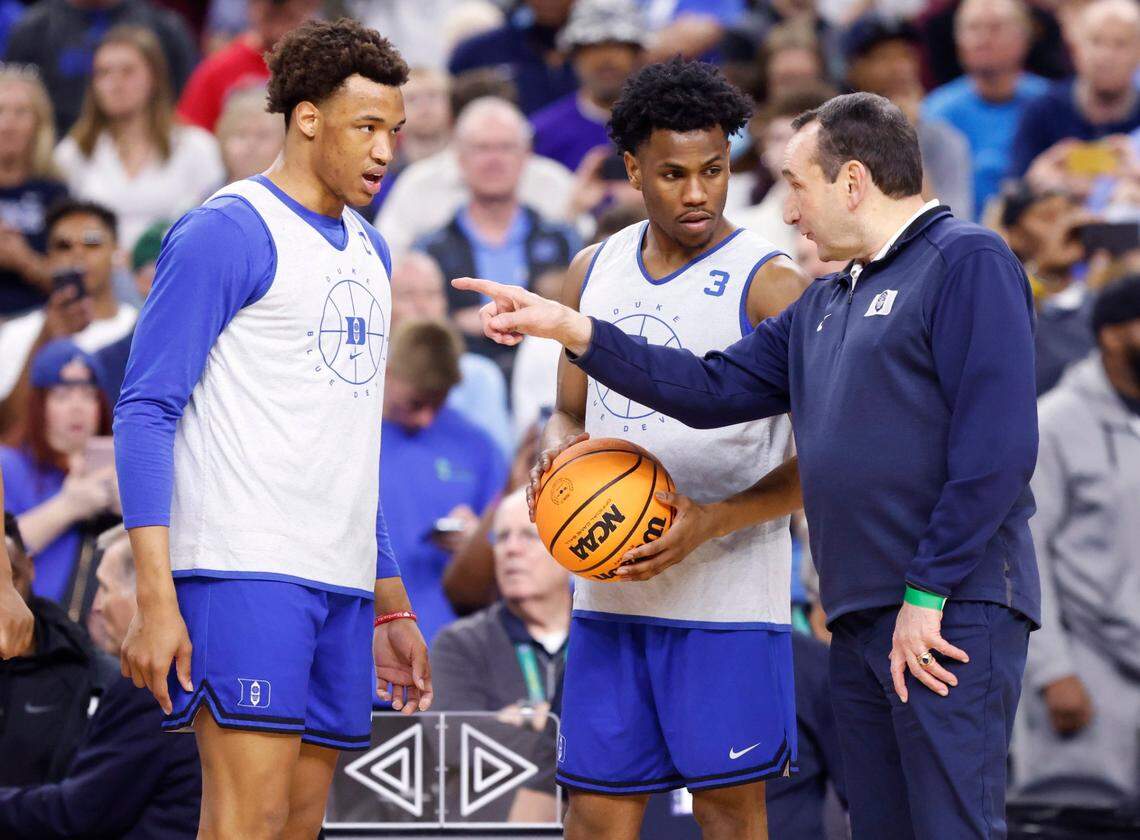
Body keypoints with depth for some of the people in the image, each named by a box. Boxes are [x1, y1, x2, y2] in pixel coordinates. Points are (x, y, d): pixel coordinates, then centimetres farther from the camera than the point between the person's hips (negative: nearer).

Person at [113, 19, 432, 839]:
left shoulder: (368, 251, 20)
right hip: (243, 572, -8)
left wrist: (393, 607, 24)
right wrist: (155, 599, -18)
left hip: (342, 583, 8)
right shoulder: (226, 233, -5)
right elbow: (146, 409, -10)